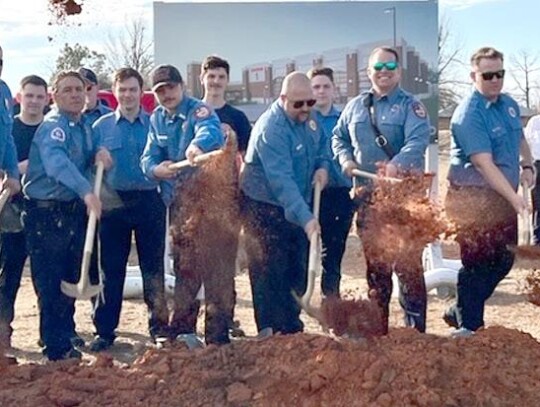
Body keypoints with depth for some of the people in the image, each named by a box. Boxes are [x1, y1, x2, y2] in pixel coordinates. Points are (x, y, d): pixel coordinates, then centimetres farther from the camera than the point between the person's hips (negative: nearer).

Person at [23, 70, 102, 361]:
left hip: (74, 211, 8)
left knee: (71, 278, 16)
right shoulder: (53, 125, -15)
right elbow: (57, 163, -33)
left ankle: (65, 336, 29)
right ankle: (56, 348, 5)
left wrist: (98, 156, 0)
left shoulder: (84, 126, 12)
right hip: (46, 213, -8)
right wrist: (86, 191, -45)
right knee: (49, 282, -2)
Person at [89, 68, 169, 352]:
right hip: (114, 202, 0)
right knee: (111, 268, 4)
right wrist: (98, 158, -16)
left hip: (149, 201, 0)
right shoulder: (101, 126, 7)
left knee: (153, 266, 6)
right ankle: (104, 331, 12)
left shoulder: (155, 124, 6)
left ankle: (159, 327, 16)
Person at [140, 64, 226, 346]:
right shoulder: (157, 119, 10)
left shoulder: (198, 110, -12)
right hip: (178, 201, 6)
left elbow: (211, 132, -34)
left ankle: (217, 334, 0)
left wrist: (197, 144, -57)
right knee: (183, 264, 13)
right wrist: (156, 169, -17)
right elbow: (148, 157, 7)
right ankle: (182, 328, 24)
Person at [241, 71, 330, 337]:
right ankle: (270, 334, 4)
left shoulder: (308, 118, 0)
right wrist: (306, 218, -42)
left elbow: (322, 144, 20)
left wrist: (322, 165, -3)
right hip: (266, 210, -8)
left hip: (297, 207, 8)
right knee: (270, 275, -6)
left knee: (297, 272, 13)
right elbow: (282, 181, -35)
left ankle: (292, 330, 26)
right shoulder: (271, 129, -27)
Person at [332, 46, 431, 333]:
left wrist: (398, 163, -35)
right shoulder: (355, 106, 14)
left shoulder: (410, 105, -2)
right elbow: (339, 137, 22)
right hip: (367, 194, 5)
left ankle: (415, 328, 1)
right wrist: (345, 159, 2)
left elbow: (418, 140, -18)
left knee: (408, 261, -7)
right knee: (374, 261, 13)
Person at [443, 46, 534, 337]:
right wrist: (514, 198, -32)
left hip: (503, 196, 9)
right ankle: (468, 326, 15)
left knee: (503, 260, 14)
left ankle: (461, 312, 30)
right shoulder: (468, 114, -19)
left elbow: (519, 138, 26)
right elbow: (484, 164, -26)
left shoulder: (509, 104, 7)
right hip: (473, 198, -8)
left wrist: (527, 164, 9)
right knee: (478, 264, -2)